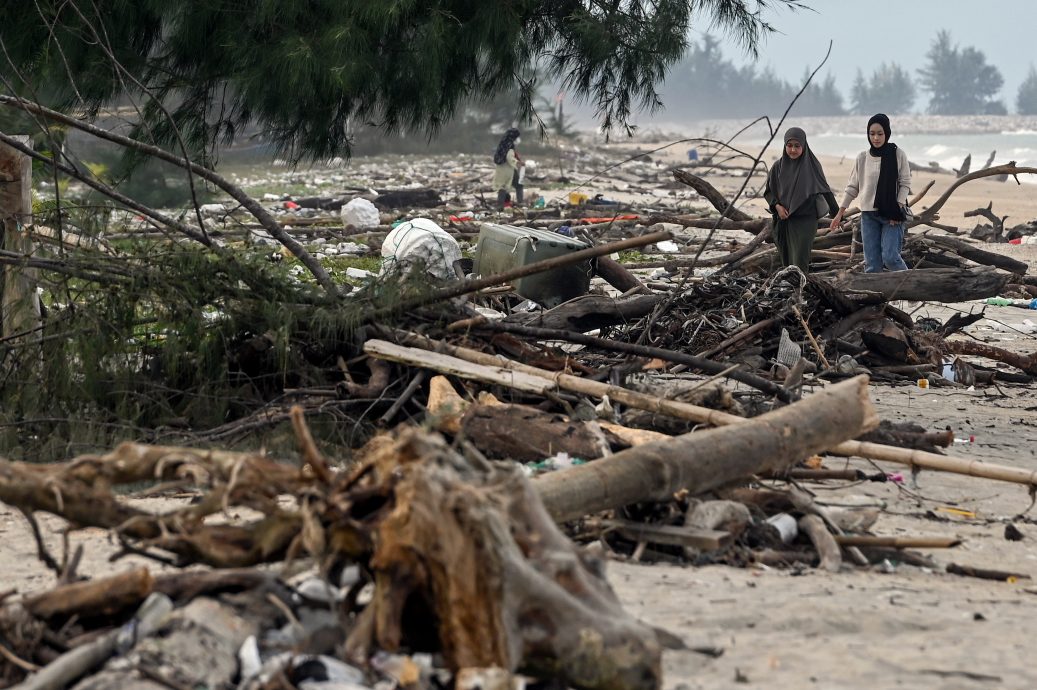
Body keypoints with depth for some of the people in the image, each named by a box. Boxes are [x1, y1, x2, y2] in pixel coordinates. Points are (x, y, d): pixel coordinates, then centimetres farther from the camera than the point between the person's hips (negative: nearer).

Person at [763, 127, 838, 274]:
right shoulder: (778, 167, 4)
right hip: (783, 221, 4)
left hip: (806, 219, -4)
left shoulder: (811, 165, -3)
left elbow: (824, 190, 1)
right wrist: (777, 206, -8)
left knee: (800, 262, -14)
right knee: (787, 262, 8)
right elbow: (768, 191, 11)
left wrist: (836, 214, -1)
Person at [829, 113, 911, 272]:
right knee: (871, 262, 0)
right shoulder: (862, 158, 5)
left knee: (890, 257, -14)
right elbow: (852, 187, 11)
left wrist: (898, 209, -12)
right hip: (868, 215, 3)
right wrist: (840, 212, 8)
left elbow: (905, 183, -1)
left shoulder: (898, 155, -3)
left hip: (892, 214, -3)